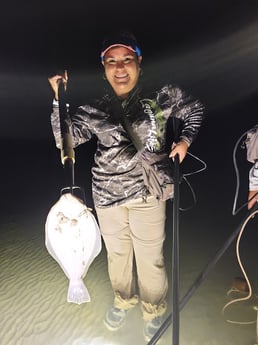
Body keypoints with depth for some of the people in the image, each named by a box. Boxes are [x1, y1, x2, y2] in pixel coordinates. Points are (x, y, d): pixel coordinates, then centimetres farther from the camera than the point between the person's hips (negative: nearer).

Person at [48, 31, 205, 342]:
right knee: (116, 253, 20)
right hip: (107, 195, 3)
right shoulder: (95, 110, 0)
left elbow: (194, 109, 11)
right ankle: (123, 299, 49)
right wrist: (59, 99, -13)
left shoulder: (161, 97, -5)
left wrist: (185, 141, -2)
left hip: (147, 193, -2)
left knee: (150, 257, 10)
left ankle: (154, 309, 41)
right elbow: (66, 139, -5)